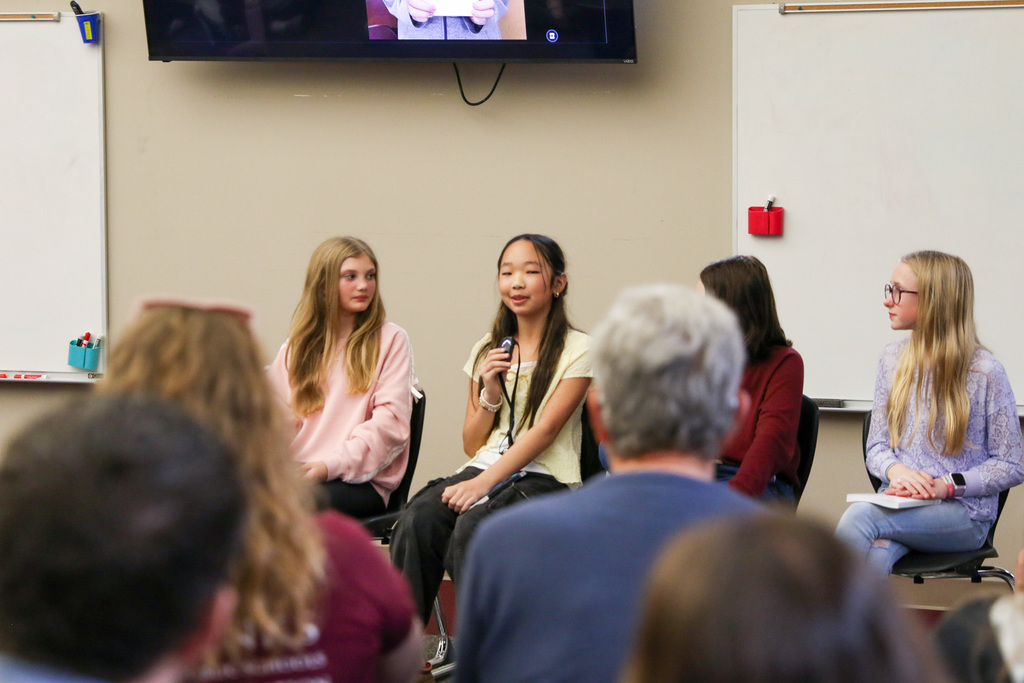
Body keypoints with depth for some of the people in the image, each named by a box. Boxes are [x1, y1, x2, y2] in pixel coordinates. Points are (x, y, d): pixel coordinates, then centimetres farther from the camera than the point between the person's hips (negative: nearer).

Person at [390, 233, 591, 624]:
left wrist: (483, 482, -20)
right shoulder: (487, 350, 19)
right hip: (484, 468, 5)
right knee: (417, 521, -28)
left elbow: (545, 429, -10)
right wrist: (489, 393, -1)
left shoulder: (577, 351, 1)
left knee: (471, 526, -35)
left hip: (544, 477, -5)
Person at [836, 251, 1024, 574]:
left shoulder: (984, 372, -5)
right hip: (901, 503, 4)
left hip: (963, 515, -4)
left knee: (860, 516, -32)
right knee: (877, 553, -34)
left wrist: (947, 485, -16)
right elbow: (876, 447, 13)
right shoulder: (893, 359, 12)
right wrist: (895, 470, -12)